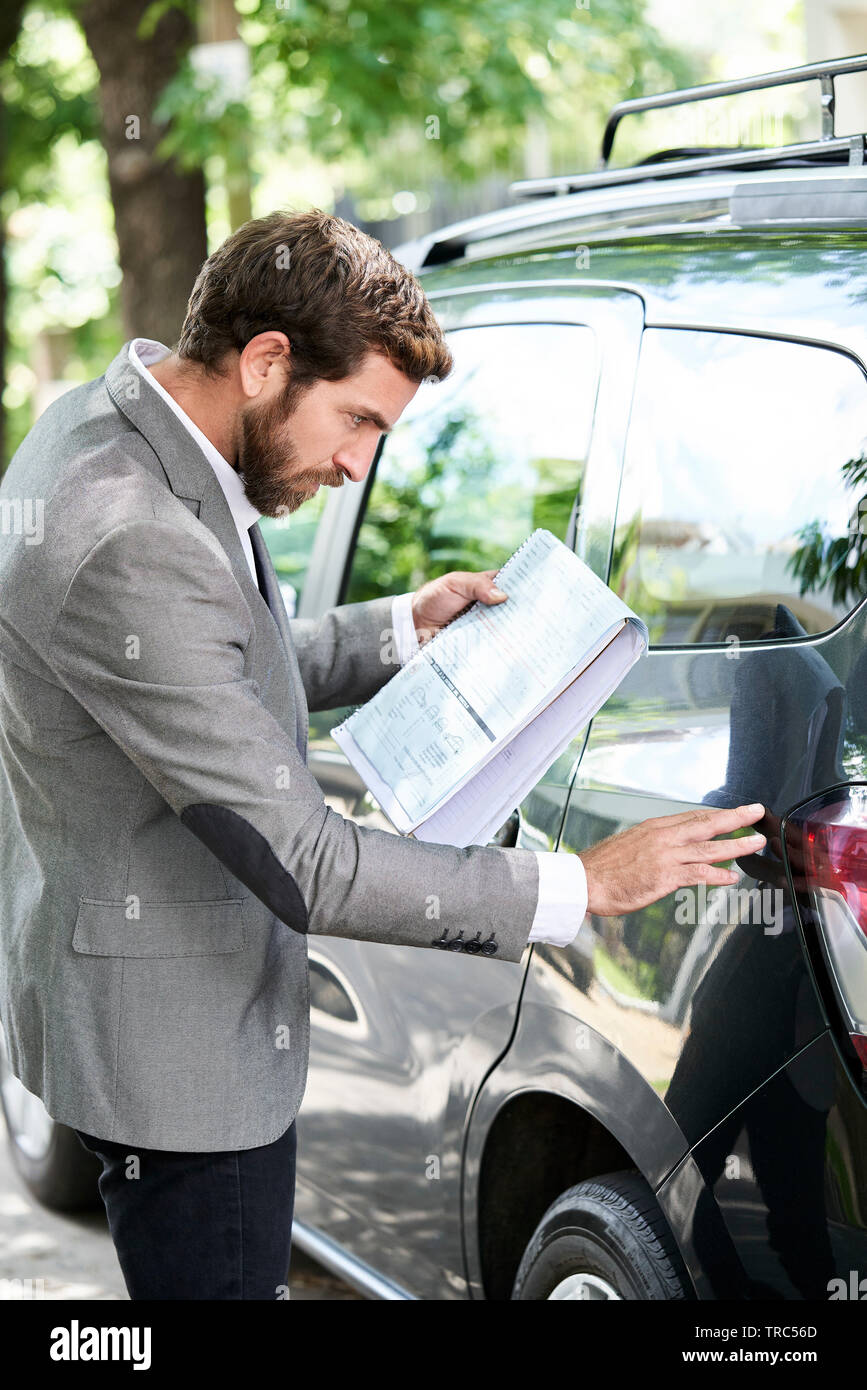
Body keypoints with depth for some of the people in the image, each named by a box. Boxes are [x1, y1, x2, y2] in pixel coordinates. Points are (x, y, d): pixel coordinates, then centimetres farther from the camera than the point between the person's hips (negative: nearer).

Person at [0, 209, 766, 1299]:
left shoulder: (105, 423, 1)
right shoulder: (133, 547, -32)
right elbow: (304, 867, -30)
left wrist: (398, 631, 13)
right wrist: (579, 886, -24)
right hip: (175, 1054, -11)